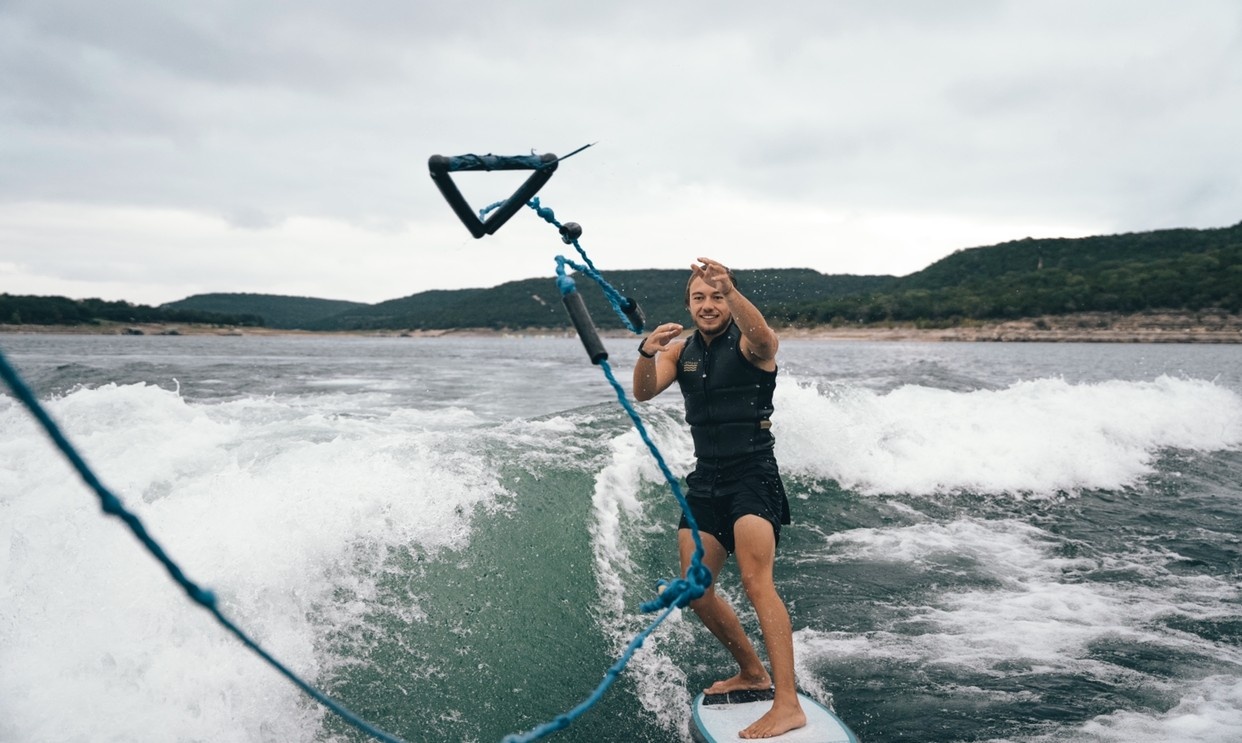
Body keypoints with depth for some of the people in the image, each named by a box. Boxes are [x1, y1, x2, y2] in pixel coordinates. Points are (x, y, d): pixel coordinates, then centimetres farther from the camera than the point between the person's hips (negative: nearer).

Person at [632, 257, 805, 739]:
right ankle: (752, 672, 28)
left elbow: (760, 334, -32)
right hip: (705, 480, 6)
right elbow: (643, 393, -7)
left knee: (756, 582, -21)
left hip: (753, 474, -6)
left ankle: (788, 704, -20)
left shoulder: (751, 344, -6)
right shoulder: (680, 350, 9)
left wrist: (730, 289, -51)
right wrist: (647, 353, -29)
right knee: (695, 591, 8)